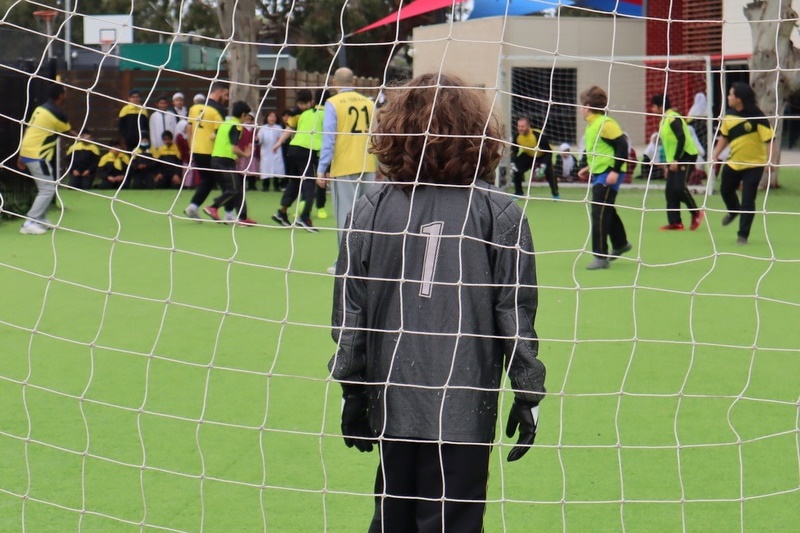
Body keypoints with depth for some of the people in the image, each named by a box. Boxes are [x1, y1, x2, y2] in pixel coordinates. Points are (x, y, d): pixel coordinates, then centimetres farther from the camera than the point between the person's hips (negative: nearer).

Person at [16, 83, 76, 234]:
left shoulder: (40, 109, 12)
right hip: (37, 156, -9)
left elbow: (27, 131, 14)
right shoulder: (57, 113, -13)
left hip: (27, 152, 9)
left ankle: (40, 220, 25)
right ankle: (29, 224, -12)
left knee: (47, 186, 20)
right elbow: (69, 132, 3)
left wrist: (21, 156, 18)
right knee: (47, 189, -6)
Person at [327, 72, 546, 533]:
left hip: (392, 403, 3)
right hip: (465, 408, -2)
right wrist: (529, 392, 7)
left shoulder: (370, 210, 2)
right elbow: (517, 313, -3)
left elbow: (349, 311, 5)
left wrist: (352, 391, 15)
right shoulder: (500, 214, -4)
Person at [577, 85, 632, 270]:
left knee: (599, 214, -11)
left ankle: (601, 257, -8)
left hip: (608, 176, -10)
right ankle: (620, 244, 42)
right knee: (607, 211, 23)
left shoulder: (605, 124, -17)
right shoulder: (592, 125, 12)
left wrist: (615, 171, -24)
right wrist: (590, 168, 18)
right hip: (599, 174, 10)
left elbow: (622, 145, -21)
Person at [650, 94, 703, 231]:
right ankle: (675, 223, 1)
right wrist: (668, 164, 21)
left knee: (680, 187, -16)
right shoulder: (665, 120, 16)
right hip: (674, 160, 10)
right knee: (670, 191, 1)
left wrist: (676, 160, -24)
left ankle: (696, 213, 3)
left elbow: (682, 139, -23)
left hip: (686, 157, -10)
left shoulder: (673, 118, -14)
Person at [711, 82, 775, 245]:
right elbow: (724, 137, 12)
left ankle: (743, 235, 7)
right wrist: (716, 155, 6)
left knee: (748, 200, -5)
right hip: (733, 162, 6)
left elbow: (769, 139, -20)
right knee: (725, 190, 22)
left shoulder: (757, 116, -21)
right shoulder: (729, 115, -3)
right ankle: (733, 211, 55)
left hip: (754, 164, -6)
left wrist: (769, 160, -29)